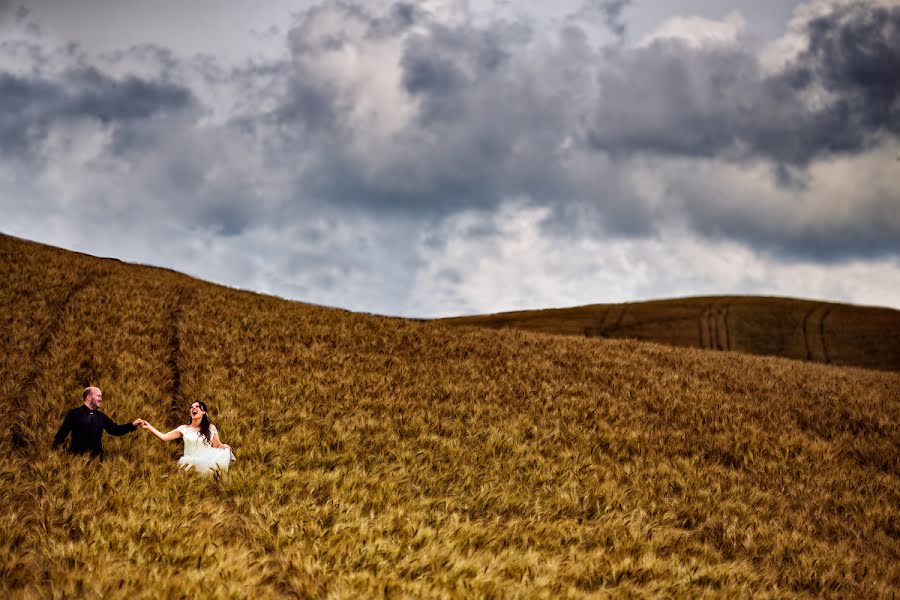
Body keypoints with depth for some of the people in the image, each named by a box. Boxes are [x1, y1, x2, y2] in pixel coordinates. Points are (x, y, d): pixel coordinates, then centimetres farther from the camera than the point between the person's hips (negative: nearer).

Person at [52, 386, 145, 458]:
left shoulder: (100, 416, 11)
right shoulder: (74, 414, -4)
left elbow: (115, 430, 11)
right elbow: (62, 434, -5)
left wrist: (133, 425, 1)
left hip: (95, 458, 5)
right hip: (76, 458, -5)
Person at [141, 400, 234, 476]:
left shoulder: (211, 428, 10)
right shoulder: (184, 429, 9)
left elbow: (217, 445, 12)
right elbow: (164, 437, 5)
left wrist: (224, 446, -11)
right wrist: (149, 427, -5)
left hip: (207, 464, 1)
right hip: (190, 465, -1)